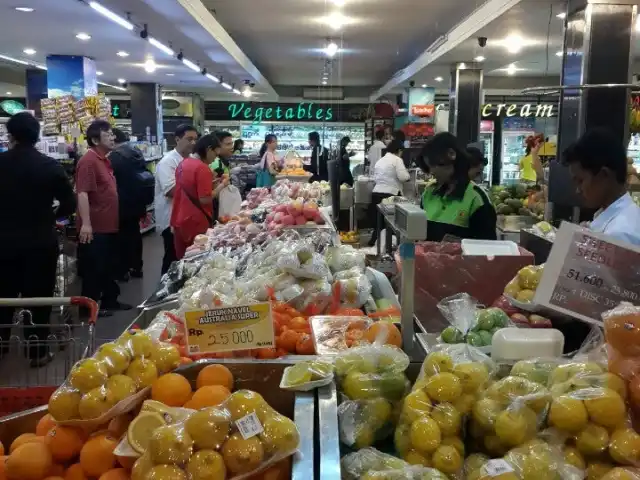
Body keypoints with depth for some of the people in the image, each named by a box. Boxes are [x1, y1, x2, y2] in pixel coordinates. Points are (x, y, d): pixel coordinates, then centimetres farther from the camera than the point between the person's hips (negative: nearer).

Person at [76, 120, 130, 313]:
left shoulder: (105, 160, 14)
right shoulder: (89, 161, -15)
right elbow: (82, 193, -23)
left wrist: (114, 218, 24)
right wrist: (85, 223, -29)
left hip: (109, 225, 9)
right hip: (95, 227, -9)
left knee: (109, 266, 18)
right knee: (93, 269, 1)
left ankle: (109, 300, 29)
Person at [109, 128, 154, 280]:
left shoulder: (114, 157, -17)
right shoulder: (138, 153, 6)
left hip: (123, 204, -7)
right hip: (138, 201, 7)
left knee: (123, 235, 2)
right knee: (135, 232, 15)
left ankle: (123, 270, 8)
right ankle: (137, 267, 23)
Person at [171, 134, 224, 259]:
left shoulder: (183, 164, 9)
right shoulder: (202, 168, -17)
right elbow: (205, 199, -19)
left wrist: (210, 182, 15)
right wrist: (221, 185, -8)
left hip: (179, 221, 8)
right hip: (196, 222, -8)